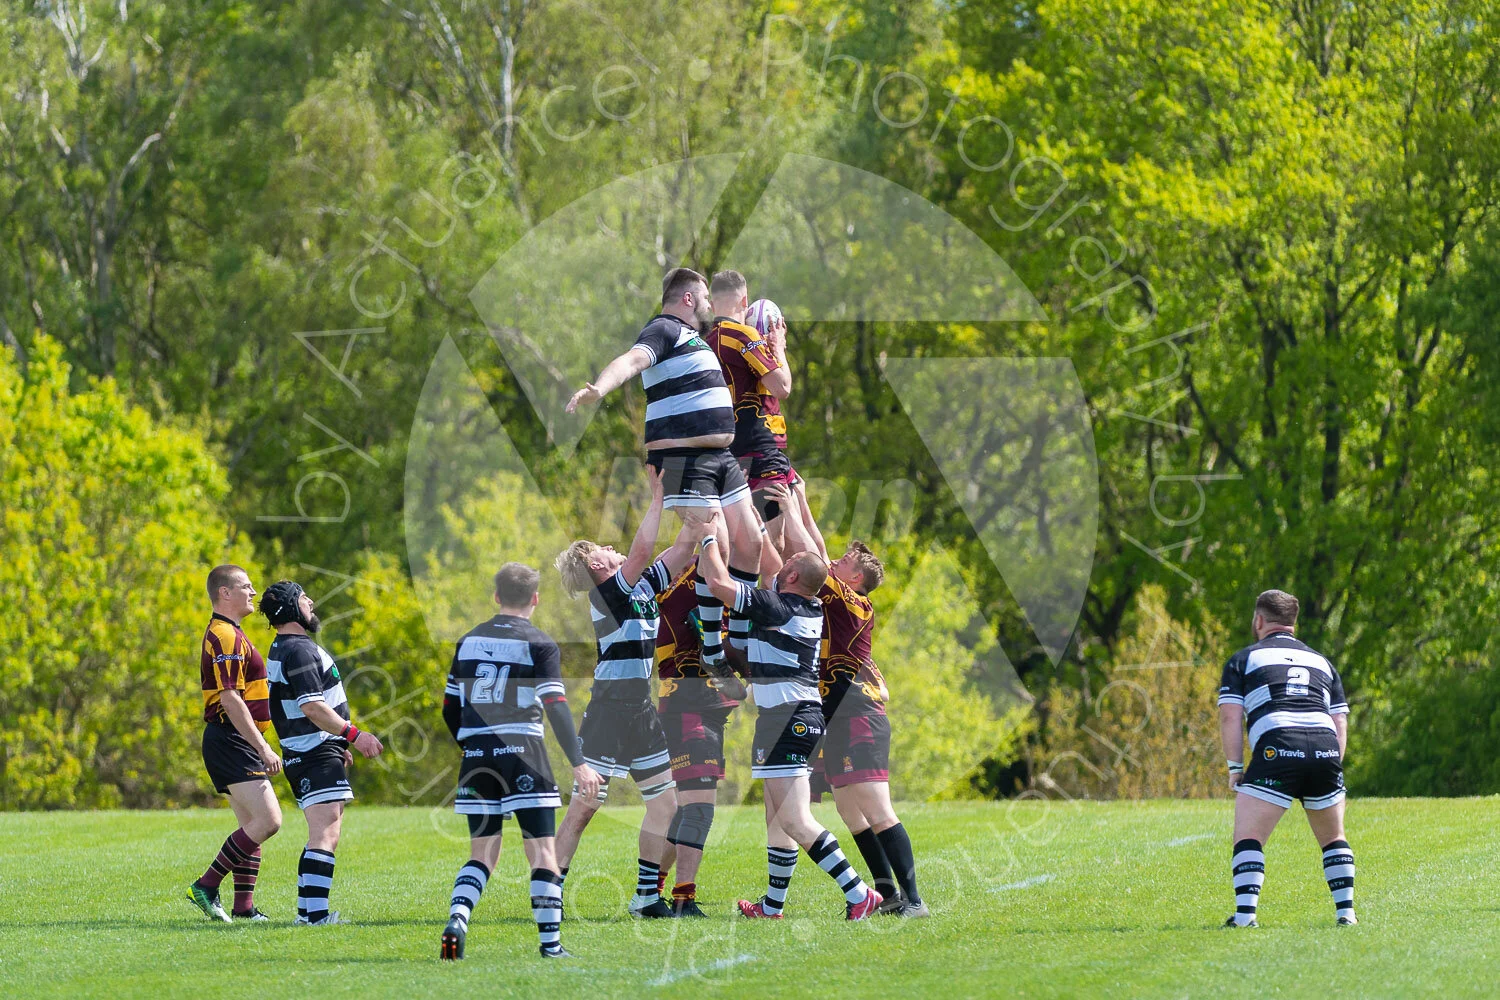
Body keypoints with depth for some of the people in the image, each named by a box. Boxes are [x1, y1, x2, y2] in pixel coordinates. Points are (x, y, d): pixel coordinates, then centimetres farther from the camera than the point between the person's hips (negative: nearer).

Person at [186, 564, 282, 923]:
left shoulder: (226, 634, 21)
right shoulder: (225, 637, -14)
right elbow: (230, 699, -22)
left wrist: (259, 746, 26)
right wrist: (263, 747, -24)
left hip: (235, 744, 11)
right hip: (232, 741, -11)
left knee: (252, 825, 10)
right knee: (268, 821, -17)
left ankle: (243, 907, 9)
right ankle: (206, 886, -14)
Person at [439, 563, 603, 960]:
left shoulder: (469, 641, 13)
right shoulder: (539, 644, -2)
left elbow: (450, 708, 15)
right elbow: (556, 707, -11)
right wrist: (578, 764, -11)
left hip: (477, 757, 4)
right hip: (522, 754, -4)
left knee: (483, 853, 12)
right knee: (543, 850, 1)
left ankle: (457, 917, -12)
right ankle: (550, 942, -5)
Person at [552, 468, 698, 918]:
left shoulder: (644, 587, 13)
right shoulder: (607, 593, -9)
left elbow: (683, 548, 15)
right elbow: (640, 552, -24)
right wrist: (658, 499, -22)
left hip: (642, 714, 8)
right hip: (610, 709, -8)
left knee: (664, 801, 7)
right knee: (583, 807, -7)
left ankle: (647, 895, 12)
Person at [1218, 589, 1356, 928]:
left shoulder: (1244, 659, 16)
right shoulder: (1321, 662, 28)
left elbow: (1230, 716, 5)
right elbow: (1340, 722, 21)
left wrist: (1235, 768, 8)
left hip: (1276, 751, -4)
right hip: (1325, 752, 4)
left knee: (1247, 838, 1)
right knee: (1334, 839, 22)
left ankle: (1245, 913, -14)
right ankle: (1345, 911, 15)